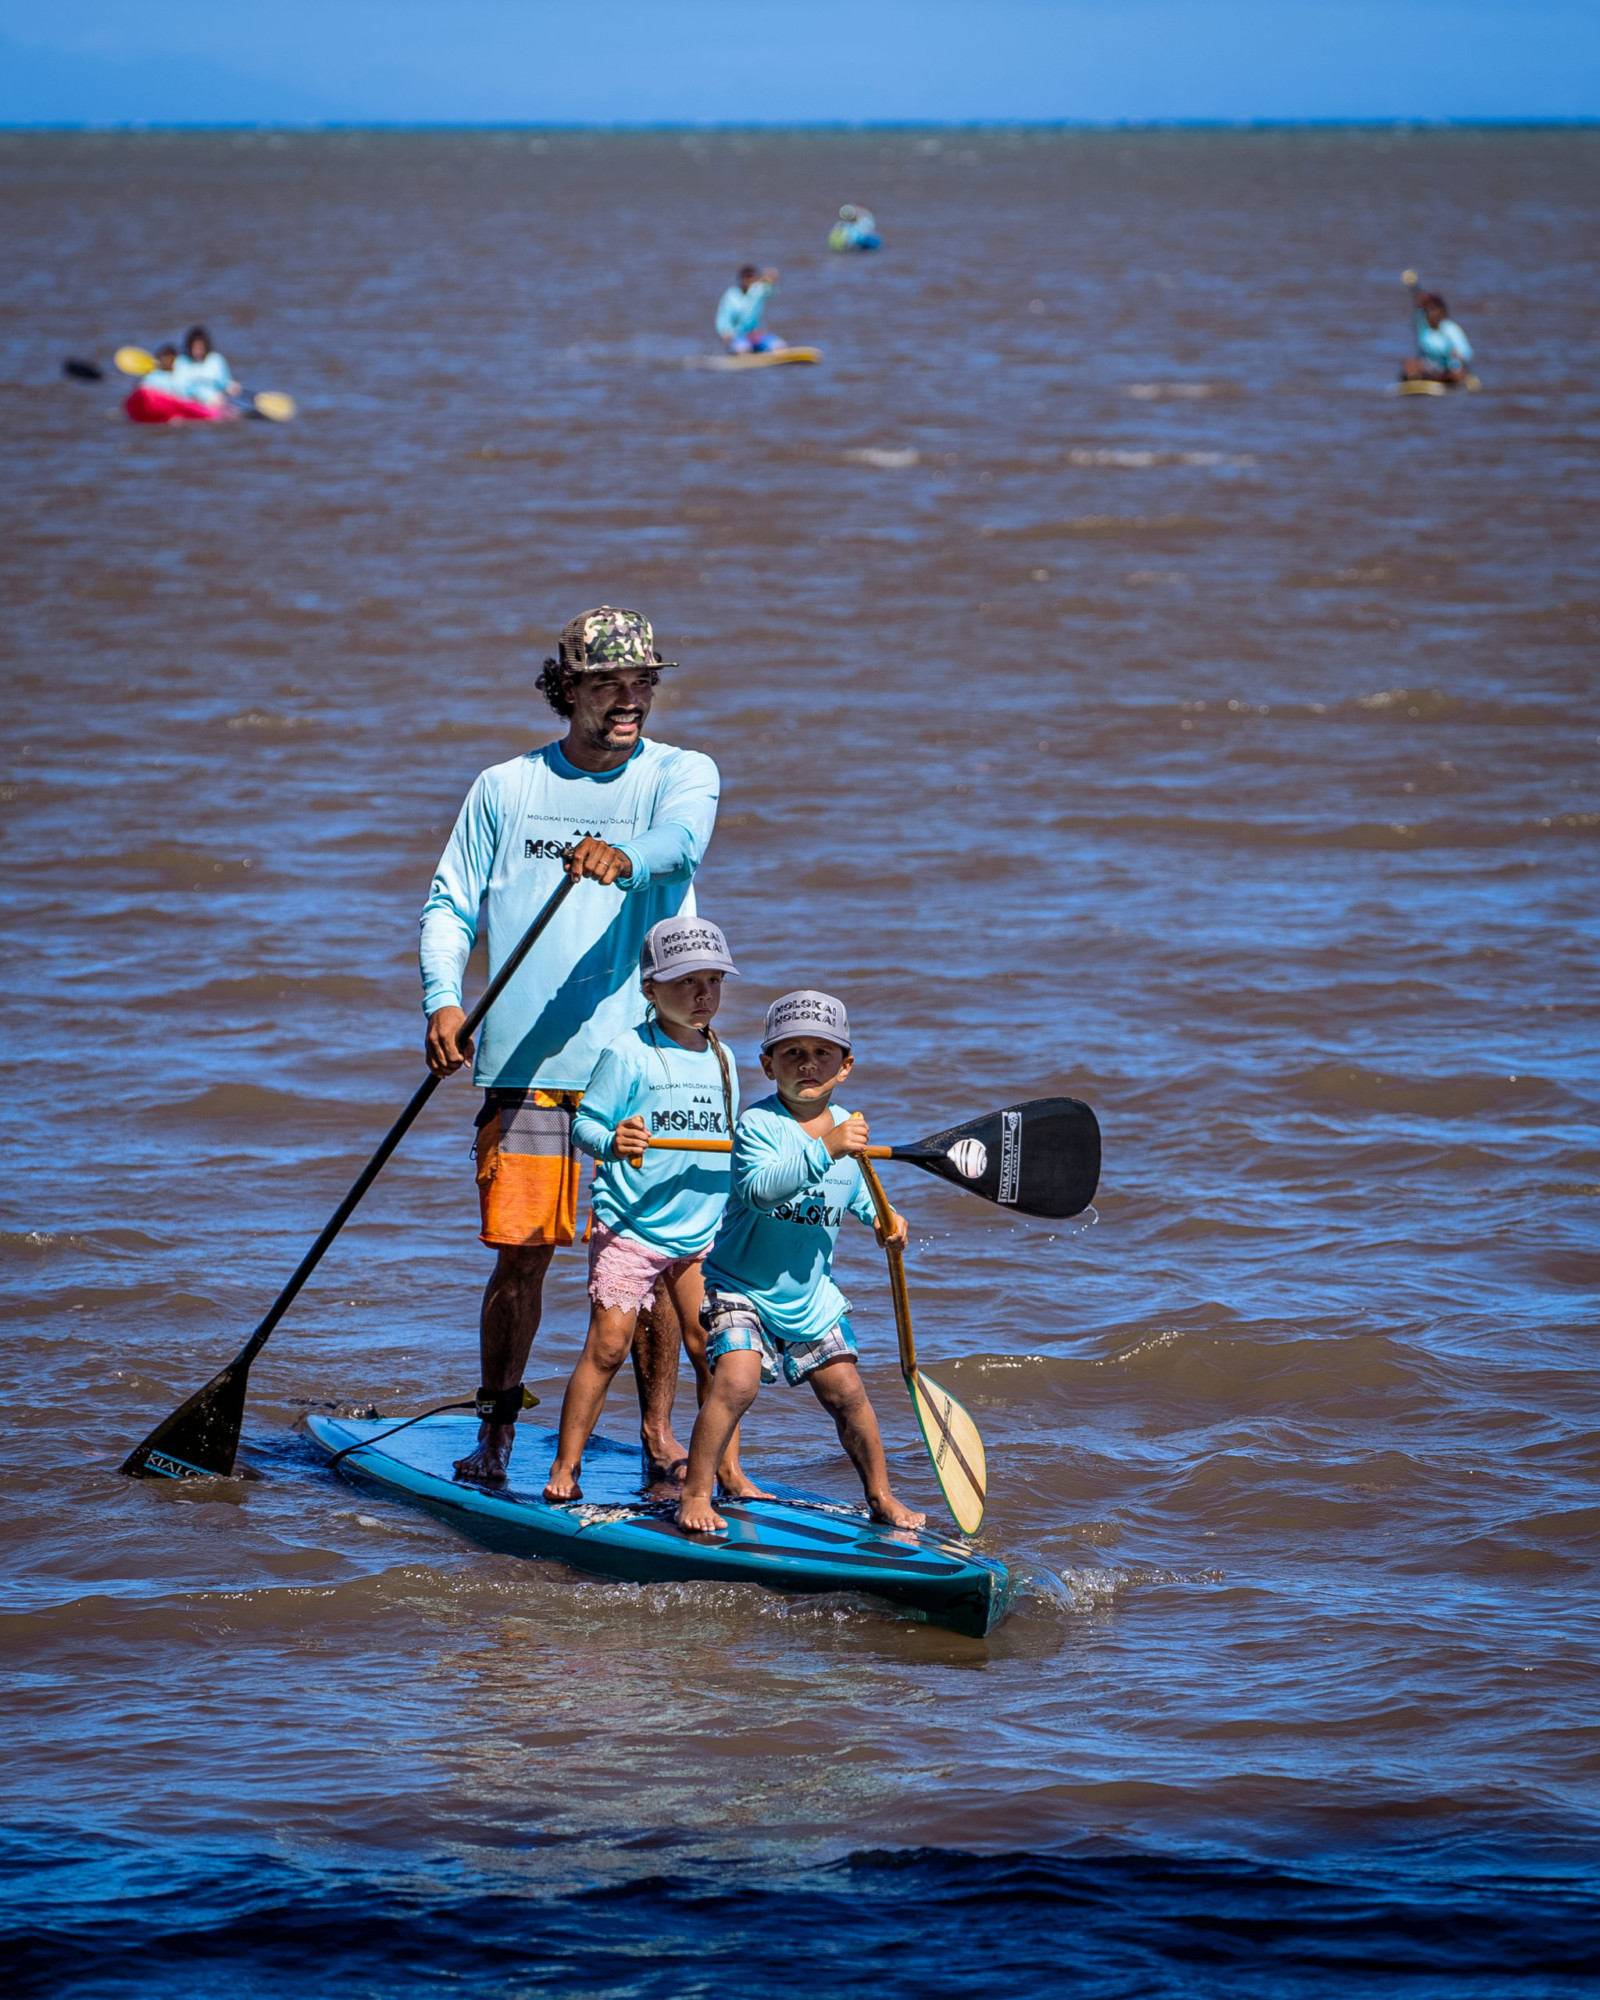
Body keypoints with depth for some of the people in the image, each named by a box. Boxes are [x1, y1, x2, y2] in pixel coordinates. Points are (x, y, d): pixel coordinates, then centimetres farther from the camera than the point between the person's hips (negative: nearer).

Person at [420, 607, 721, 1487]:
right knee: (521, 1249, 1)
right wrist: (443, 1000, -6)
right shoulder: (505, 789, 10)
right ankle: (496, 1430, 14)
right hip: (526, 1061, 1)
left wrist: (623, 856, -41)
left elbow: (679, 841, -18)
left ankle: (657, 1430, 9)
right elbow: (450, 903, 11)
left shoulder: (682, 774, 4)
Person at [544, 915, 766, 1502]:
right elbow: (585, 1124, -11)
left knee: (712, 1349, 2)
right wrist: (611, 1142, -30)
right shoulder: (630, 1053, -8)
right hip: (629, 1227, -5)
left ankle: (728, 1472, 10)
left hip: (702, 1230, 5)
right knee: (608, 1344, -8)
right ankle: (565, 1468, -1)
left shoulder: (722, 1060, 12)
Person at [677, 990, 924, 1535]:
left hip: (811, 1295, 6)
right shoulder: (759, 1123, -18)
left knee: (846, 1391, 7)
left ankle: (881, 1495, 25)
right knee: (736, 1381, -23)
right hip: (741, 1289, -6)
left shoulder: (848, 1127, 4)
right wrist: (825, 1149, -44)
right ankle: (695, 1494, -11)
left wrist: (878, 1216, 6)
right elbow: (760, 1187, -37)